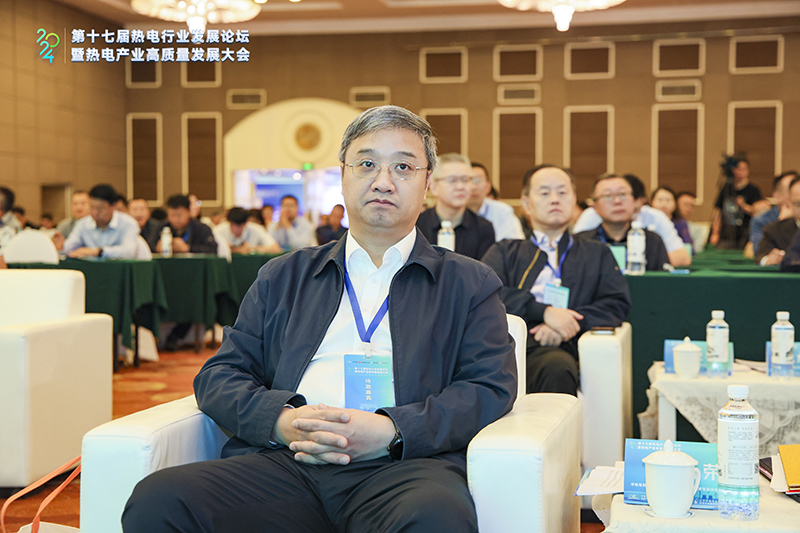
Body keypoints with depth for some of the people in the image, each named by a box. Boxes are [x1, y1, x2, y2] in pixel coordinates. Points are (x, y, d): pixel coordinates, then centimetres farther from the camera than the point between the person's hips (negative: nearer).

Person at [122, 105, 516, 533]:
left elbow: (491, 389, 5)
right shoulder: (283, 277, 23)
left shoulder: (469, 284, 18)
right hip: (282, 461, 2)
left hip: (401, 466, -2)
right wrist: (282, 420, -7)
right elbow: (218, 376, 16)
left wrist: (390, 431, -12)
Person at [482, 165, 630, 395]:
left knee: (557, 368, -39)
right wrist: (544, 312, -9)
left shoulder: (596, 254, 30)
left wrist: (571, 323, -5)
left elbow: (618, 303, 14)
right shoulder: (504, 252, 28)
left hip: (555, 348, 1)